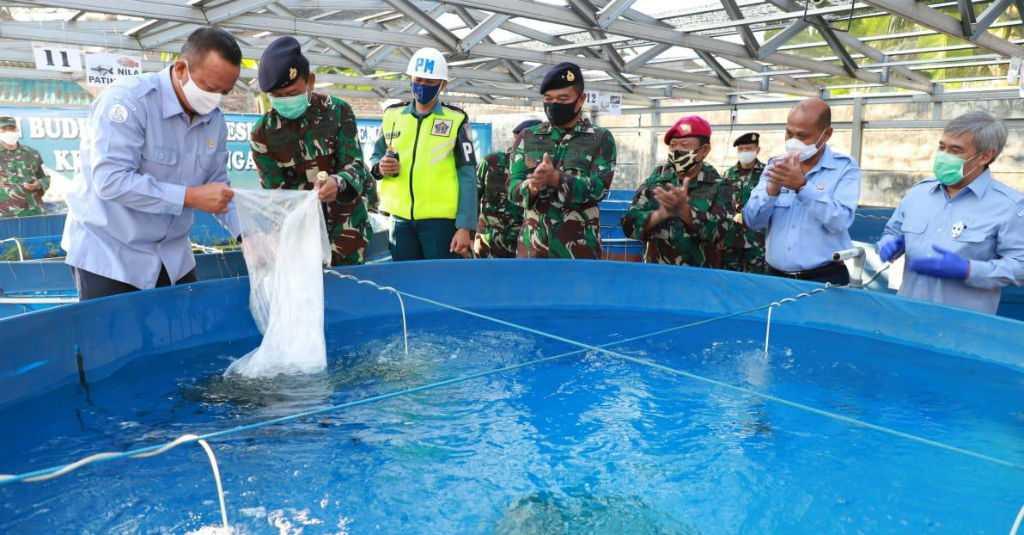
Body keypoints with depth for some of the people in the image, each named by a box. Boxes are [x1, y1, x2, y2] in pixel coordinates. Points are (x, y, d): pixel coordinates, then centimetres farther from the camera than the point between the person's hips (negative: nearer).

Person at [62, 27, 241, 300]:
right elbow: (111, 181, -29)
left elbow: (217, 186, 5)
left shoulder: (215, 120, -1)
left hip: (171, 255, 6)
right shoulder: (127, 99, -21)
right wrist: (191, 197, -30)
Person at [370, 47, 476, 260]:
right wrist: (380, 168, -6)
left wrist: (465, 226, -11)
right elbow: (375, 157, 20)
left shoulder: (455, 120, -1)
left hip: (441, 219, -3)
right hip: (401, 219, 4)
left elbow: (467, 176, -3)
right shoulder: (392, 115, 9)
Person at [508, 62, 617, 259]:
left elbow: (598, 188, -9)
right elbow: (513, 186, 4)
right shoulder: (529, 137, 10)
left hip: (578, 248, -2)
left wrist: (556, 179, -23)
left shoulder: (600, 139, 2)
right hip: (532, 244, 2)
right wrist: (531, 186, -18)